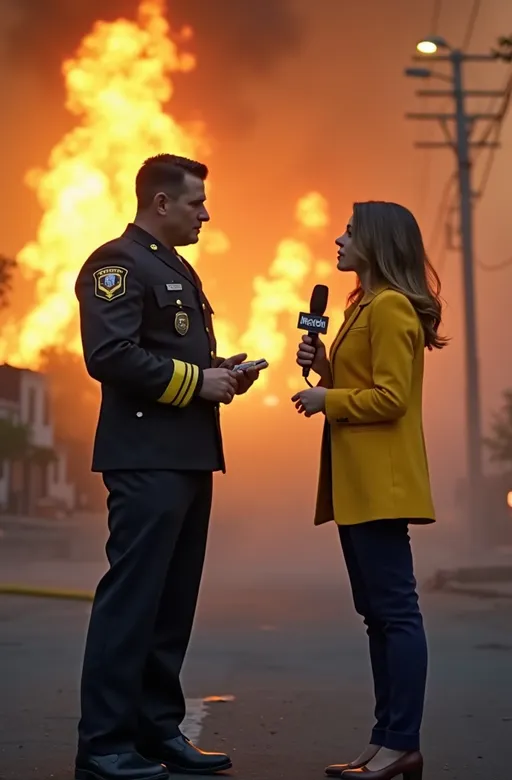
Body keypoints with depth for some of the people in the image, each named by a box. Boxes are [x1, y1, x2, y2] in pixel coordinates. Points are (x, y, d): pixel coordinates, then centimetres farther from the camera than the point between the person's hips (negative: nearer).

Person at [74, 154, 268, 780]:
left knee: (173, 603, 13)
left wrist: (224, 371, 9)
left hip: (190, 458, 10)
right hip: (147, 460, -10)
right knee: (130, 602, -7)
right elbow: (110, 355, -21)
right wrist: (199, 380, -15)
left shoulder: (177, 269, 23)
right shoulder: (117, 263, -8)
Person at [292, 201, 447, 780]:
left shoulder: (391, 308, -11)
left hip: (381, 483, -11)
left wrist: (326, 400, -9)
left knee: (395, 610, -7)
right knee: (377, 611, 10)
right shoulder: (367, 306, 20)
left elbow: (390, 398, -18)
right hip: (358, 483, 11)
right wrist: (324, 367, 7)